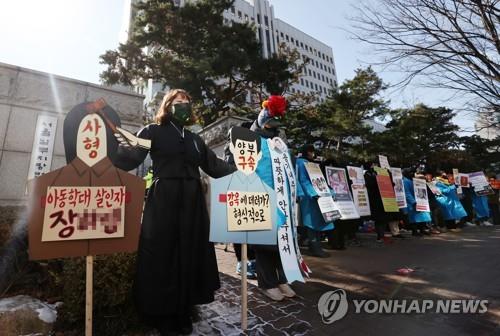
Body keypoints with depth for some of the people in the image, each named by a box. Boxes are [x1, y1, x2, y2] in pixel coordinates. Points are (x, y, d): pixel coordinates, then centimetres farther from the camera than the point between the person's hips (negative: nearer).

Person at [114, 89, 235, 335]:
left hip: (192, 202, 5)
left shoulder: (194, 139, 19)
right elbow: (132, 158, -6)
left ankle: (183, 314, 26)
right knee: (163, 254, 3)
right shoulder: (153, 131, 6)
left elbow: (214, 165, 16)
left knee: (189, 254, 8)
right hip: (163, 200, -4)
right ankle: (162, 316, 23)